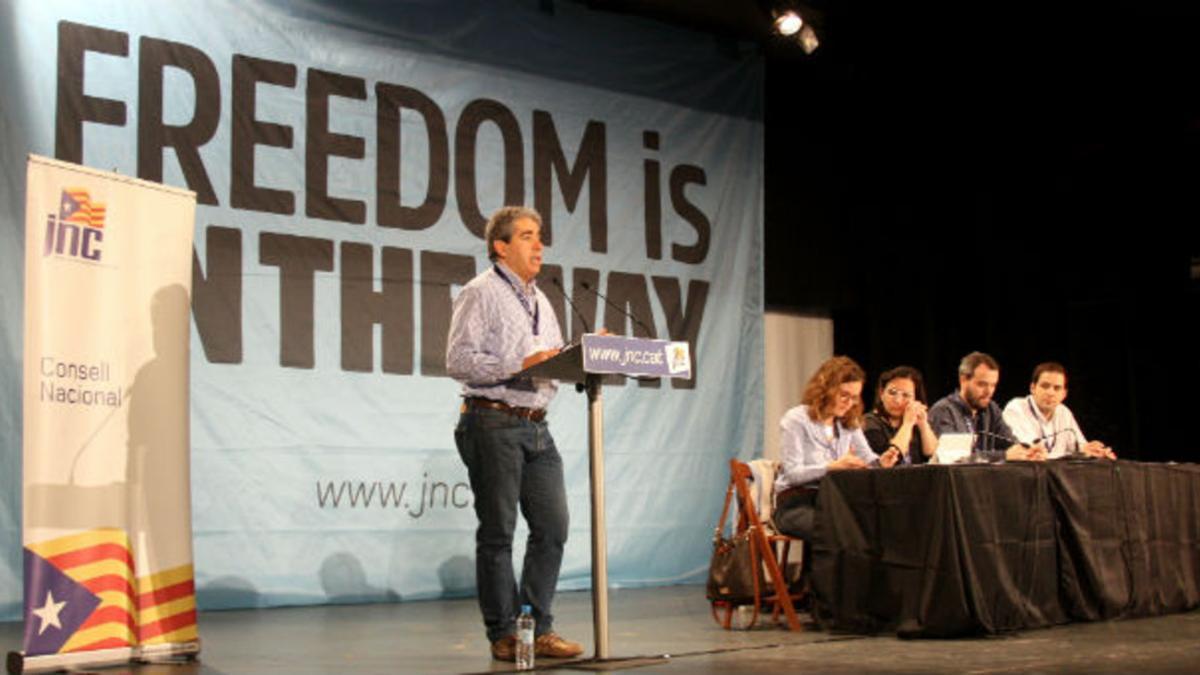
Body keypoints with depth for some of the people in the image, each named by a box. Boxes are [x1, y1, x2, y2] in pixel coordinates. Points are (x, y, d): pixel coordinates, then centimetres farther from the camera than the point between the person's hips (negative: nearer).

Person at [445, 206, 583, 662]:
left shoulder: (540, 302, 21)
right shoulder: (480, 294, -4)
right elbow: (458, 360, -14)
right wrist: (519, 367, -22)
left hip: (536, 427, 8)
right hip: (493, 423, -8)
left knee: (552, 527, 4)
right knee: (497, 533, -1)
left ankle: (538, 629, 13)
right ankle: (504, 635, 7)